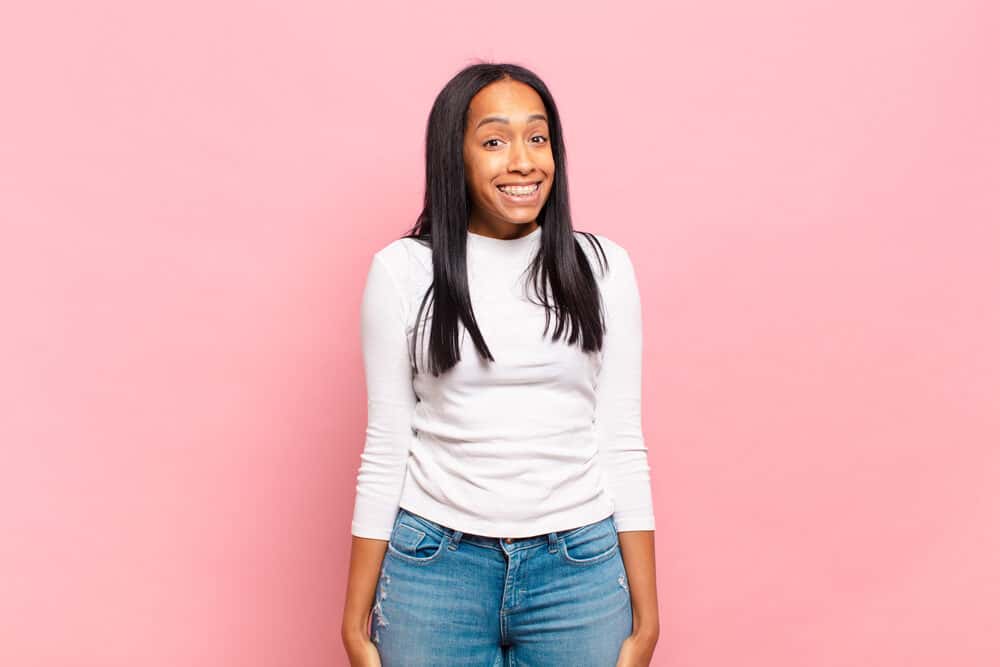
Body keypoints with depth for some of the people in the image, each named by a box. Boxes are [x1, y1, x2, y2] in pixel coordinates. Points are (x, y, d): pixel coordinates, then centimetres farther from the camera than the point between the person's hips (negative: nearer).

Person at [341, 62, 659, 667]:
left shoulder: (603, 267, -1)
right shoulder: (402, 271, -3)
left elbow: (623, 443, 1)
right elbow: (385, 449, 1)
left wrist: (645, 618, 1)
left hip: (581, 567, 1)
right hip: (434, 565, 0)